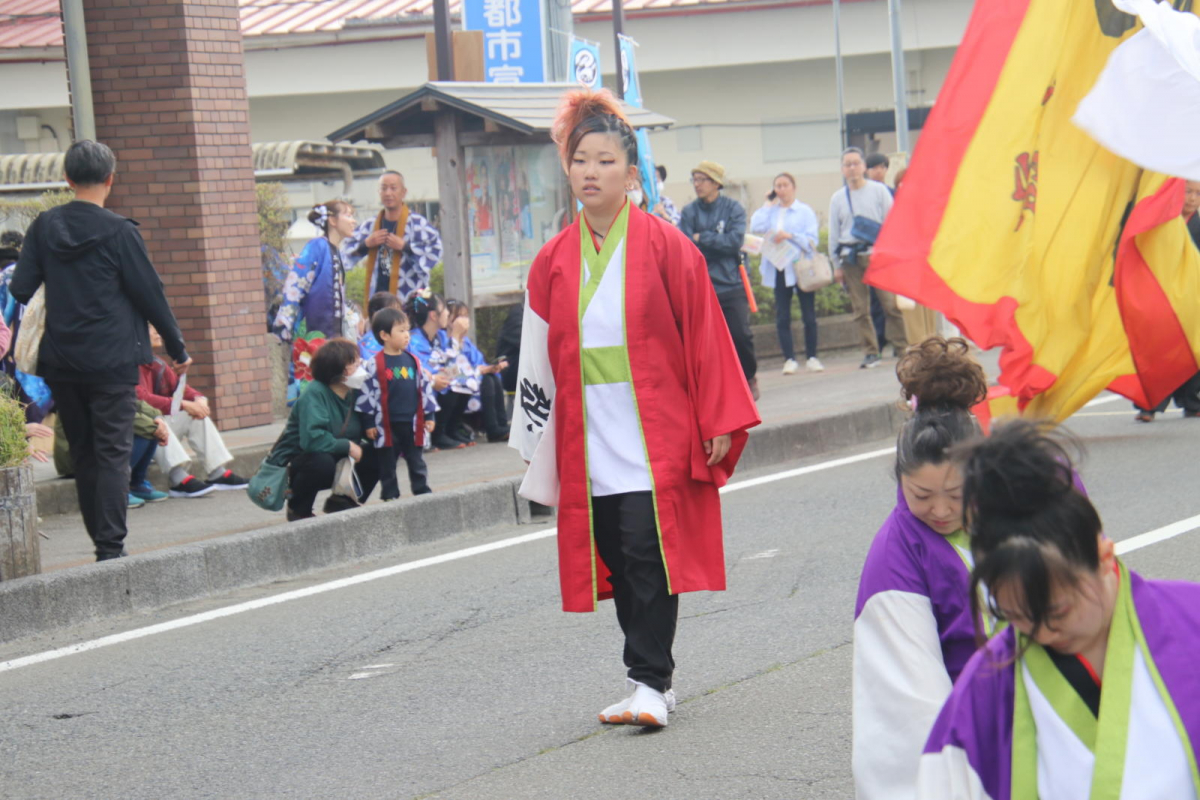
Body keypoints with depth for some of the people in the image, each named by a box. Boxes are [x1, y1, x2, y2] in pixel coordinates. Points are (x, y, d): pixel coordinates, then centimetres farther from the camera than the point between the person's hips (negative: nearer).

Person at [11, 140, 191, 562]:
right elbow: (150, 294, -4)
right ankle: (111, 548, -9)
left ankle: (102, 542, 18)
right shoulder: (118, 231, -9)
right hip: (111, 360, -4)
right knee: (113, 453, -3)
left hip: (60, 363, 4)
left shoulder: (43, 227, 3)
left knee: (83, 455, 13)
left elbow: (20, 290, 1)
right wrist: (178, 348, 5)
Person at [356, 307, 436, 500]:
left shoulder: (413, 361, 7)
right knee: (388, 464, 6)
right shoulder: (375, 364, -8)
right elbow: (367, 393, -7)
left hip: (412, 423, 4)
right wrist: (369, 422, -8)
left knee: (417, 461, 9)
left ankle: (422, 491, 16)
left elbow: (424, 387, 12)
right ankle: (390, 495, 14)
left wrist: (429, 415, 10)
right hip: (387, 425, -4)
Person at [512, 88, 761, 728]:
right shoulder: (554, 262, 9)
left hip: (656, 434, -4)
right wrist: (536, 446, 13)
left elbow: (704, 337, -2)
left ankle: (650, 681, -8)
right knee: (615, 561, 6)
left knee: (648, 554, -12)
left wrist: (718, 422, -5)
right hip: (587, 443, 4)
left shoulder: (665, 247, -3)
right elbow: (538, 358, 13)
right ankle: (653, 683, 15)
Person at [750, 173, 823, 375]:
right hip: (779, 269, 3)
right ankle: (789, 359, 1)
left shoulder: (805, 211, 3)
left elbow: (812, 240, -5)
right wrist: (768, 204, 2)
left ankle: (811, 357, 9)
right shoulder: (770, 212, 12)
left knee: (809, 316, 1)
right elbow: (756, 227, -6)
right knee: (782, 318, -1)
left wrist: (790, 236, -18)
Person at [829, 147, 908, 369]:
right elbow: (834, 233, 13)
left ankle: (901, 348, 1)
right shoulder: (837, 198, 10)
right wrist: (837, 265, 10)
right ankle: (870, 352, 7)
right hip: (851, 258, 2)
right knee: (860, 309, 1)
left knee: (891, 304, -7)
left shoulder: (879, 191, 5)